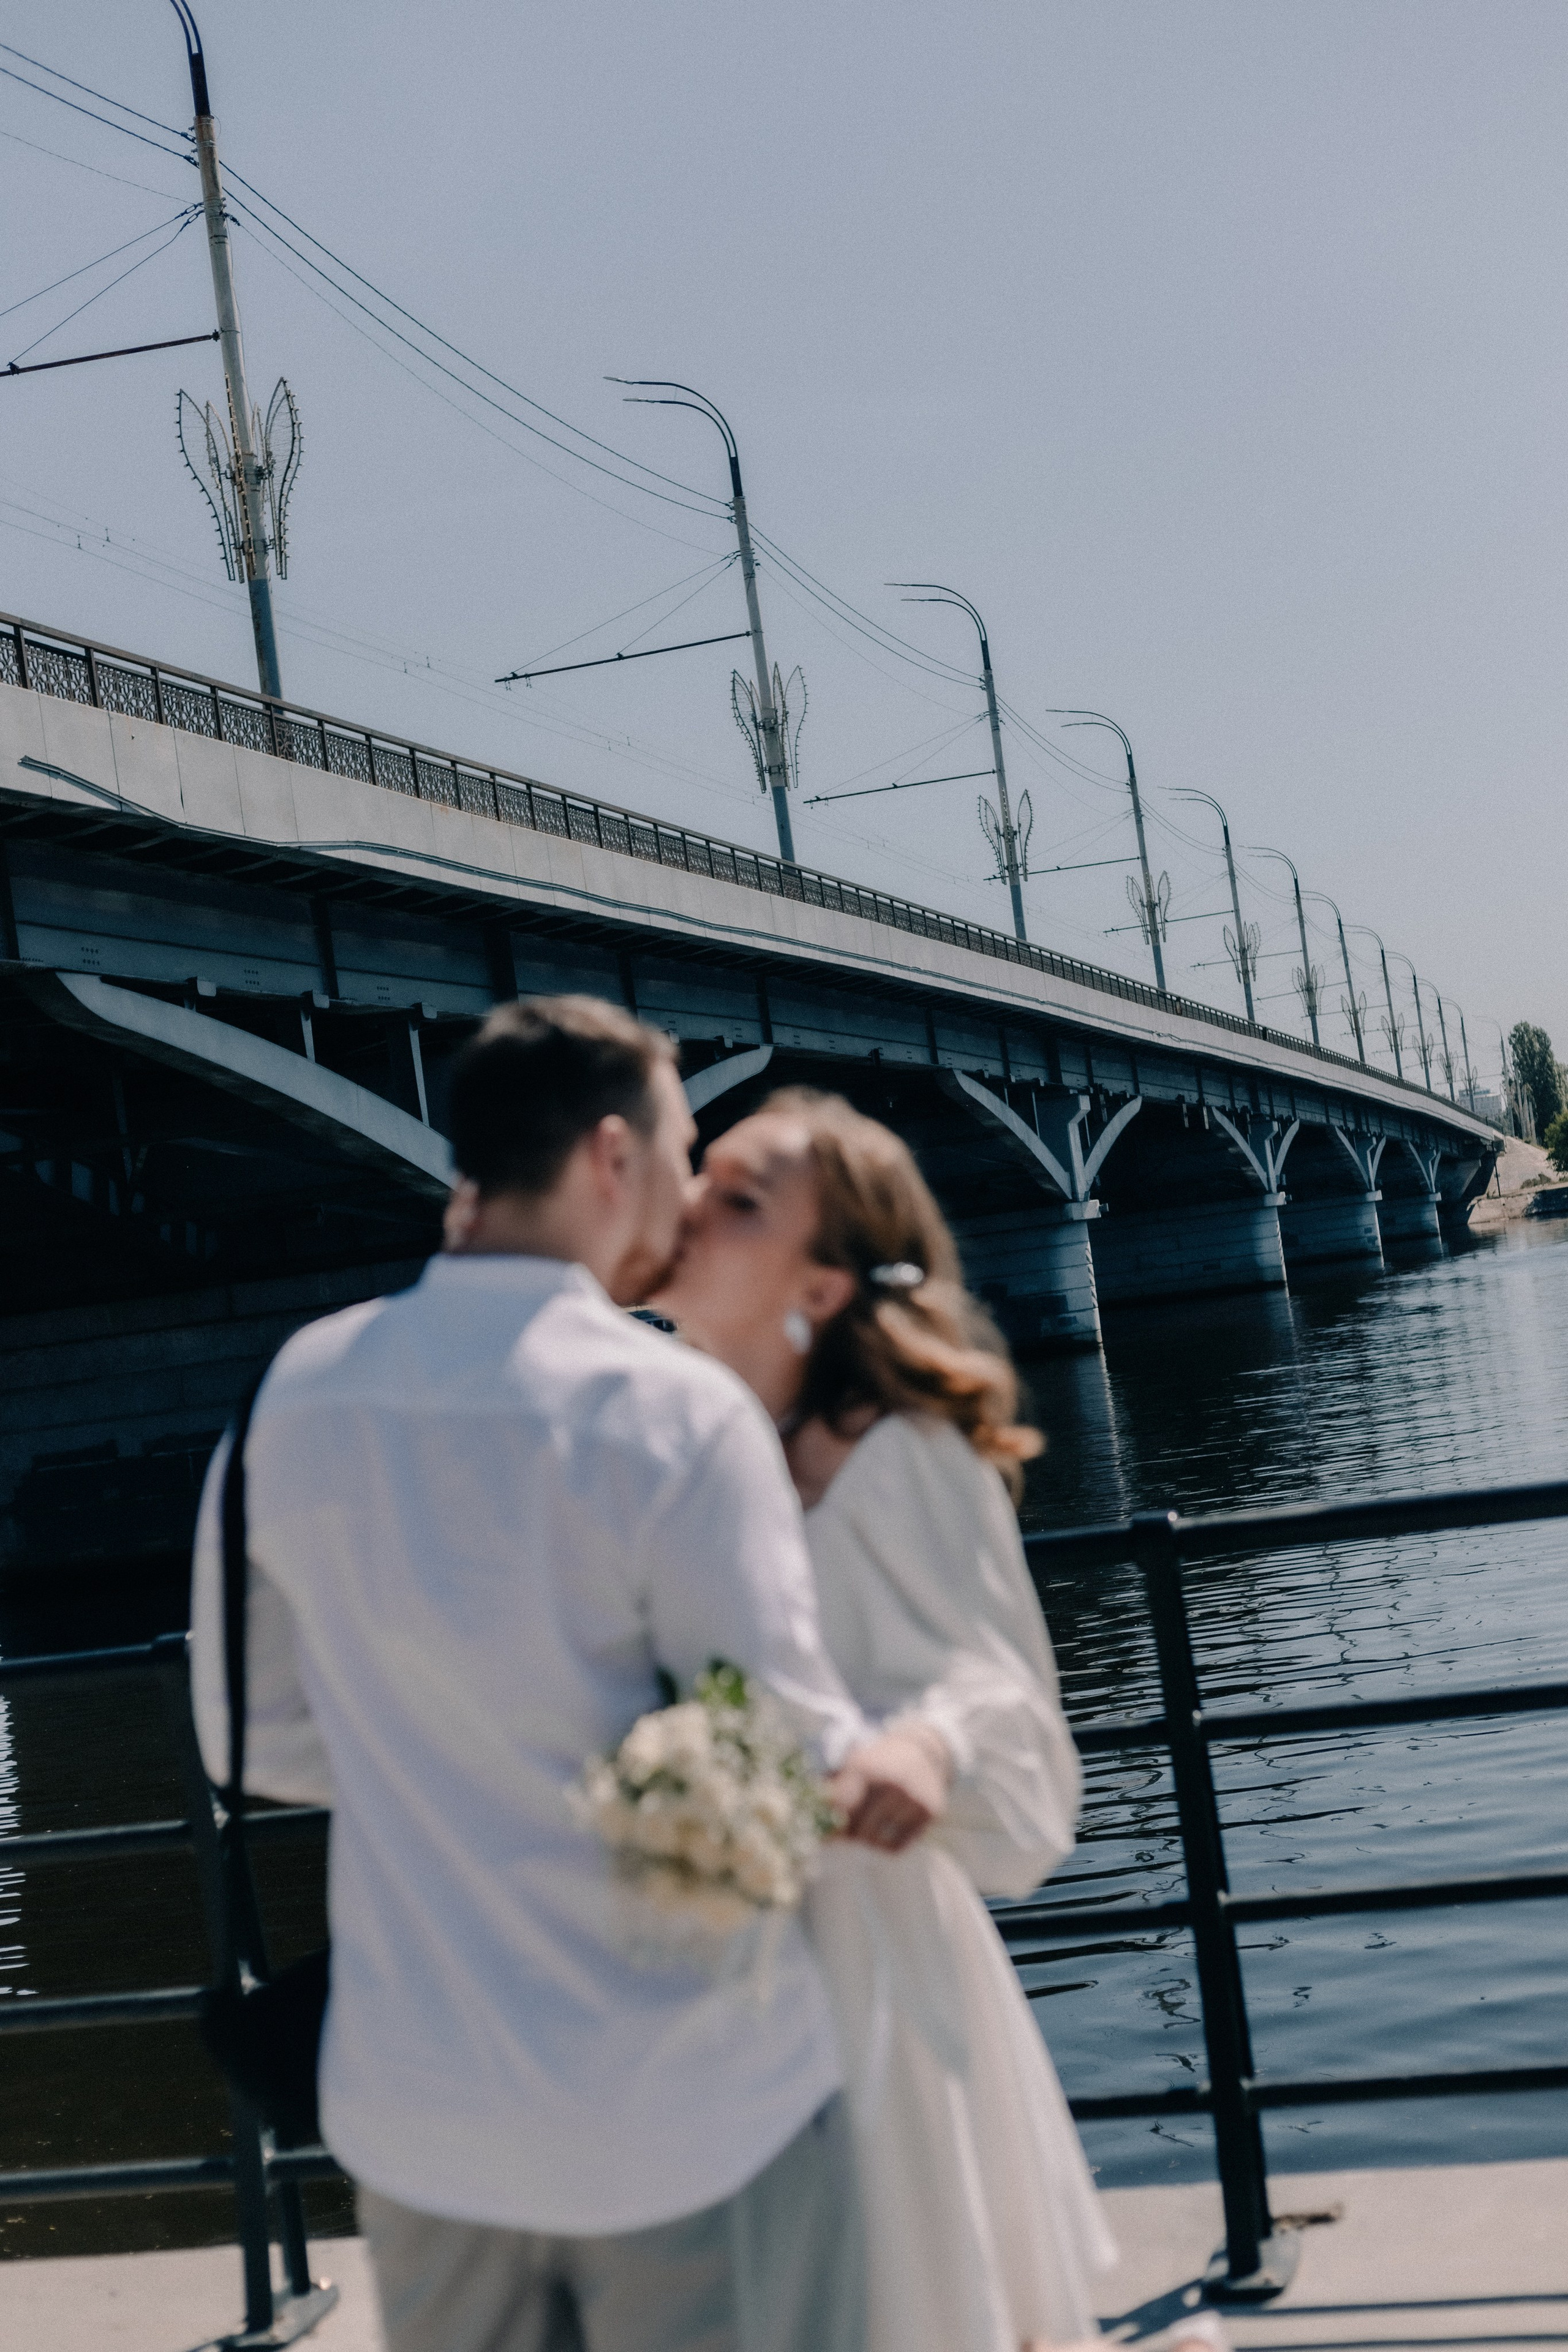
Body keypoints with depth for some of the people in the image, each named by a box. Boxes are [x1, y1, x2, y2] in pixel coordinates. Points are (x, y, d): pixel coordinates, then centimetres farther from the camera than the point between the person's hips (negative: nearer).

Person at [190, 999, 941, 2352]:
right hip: (686, 2117, -5)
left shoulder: (300, 1391, -2)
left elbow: (262, 1741, 7)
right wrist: (904, 1770, 4)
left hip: (416, 2114, 5)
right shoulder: (675, 1415, -18)